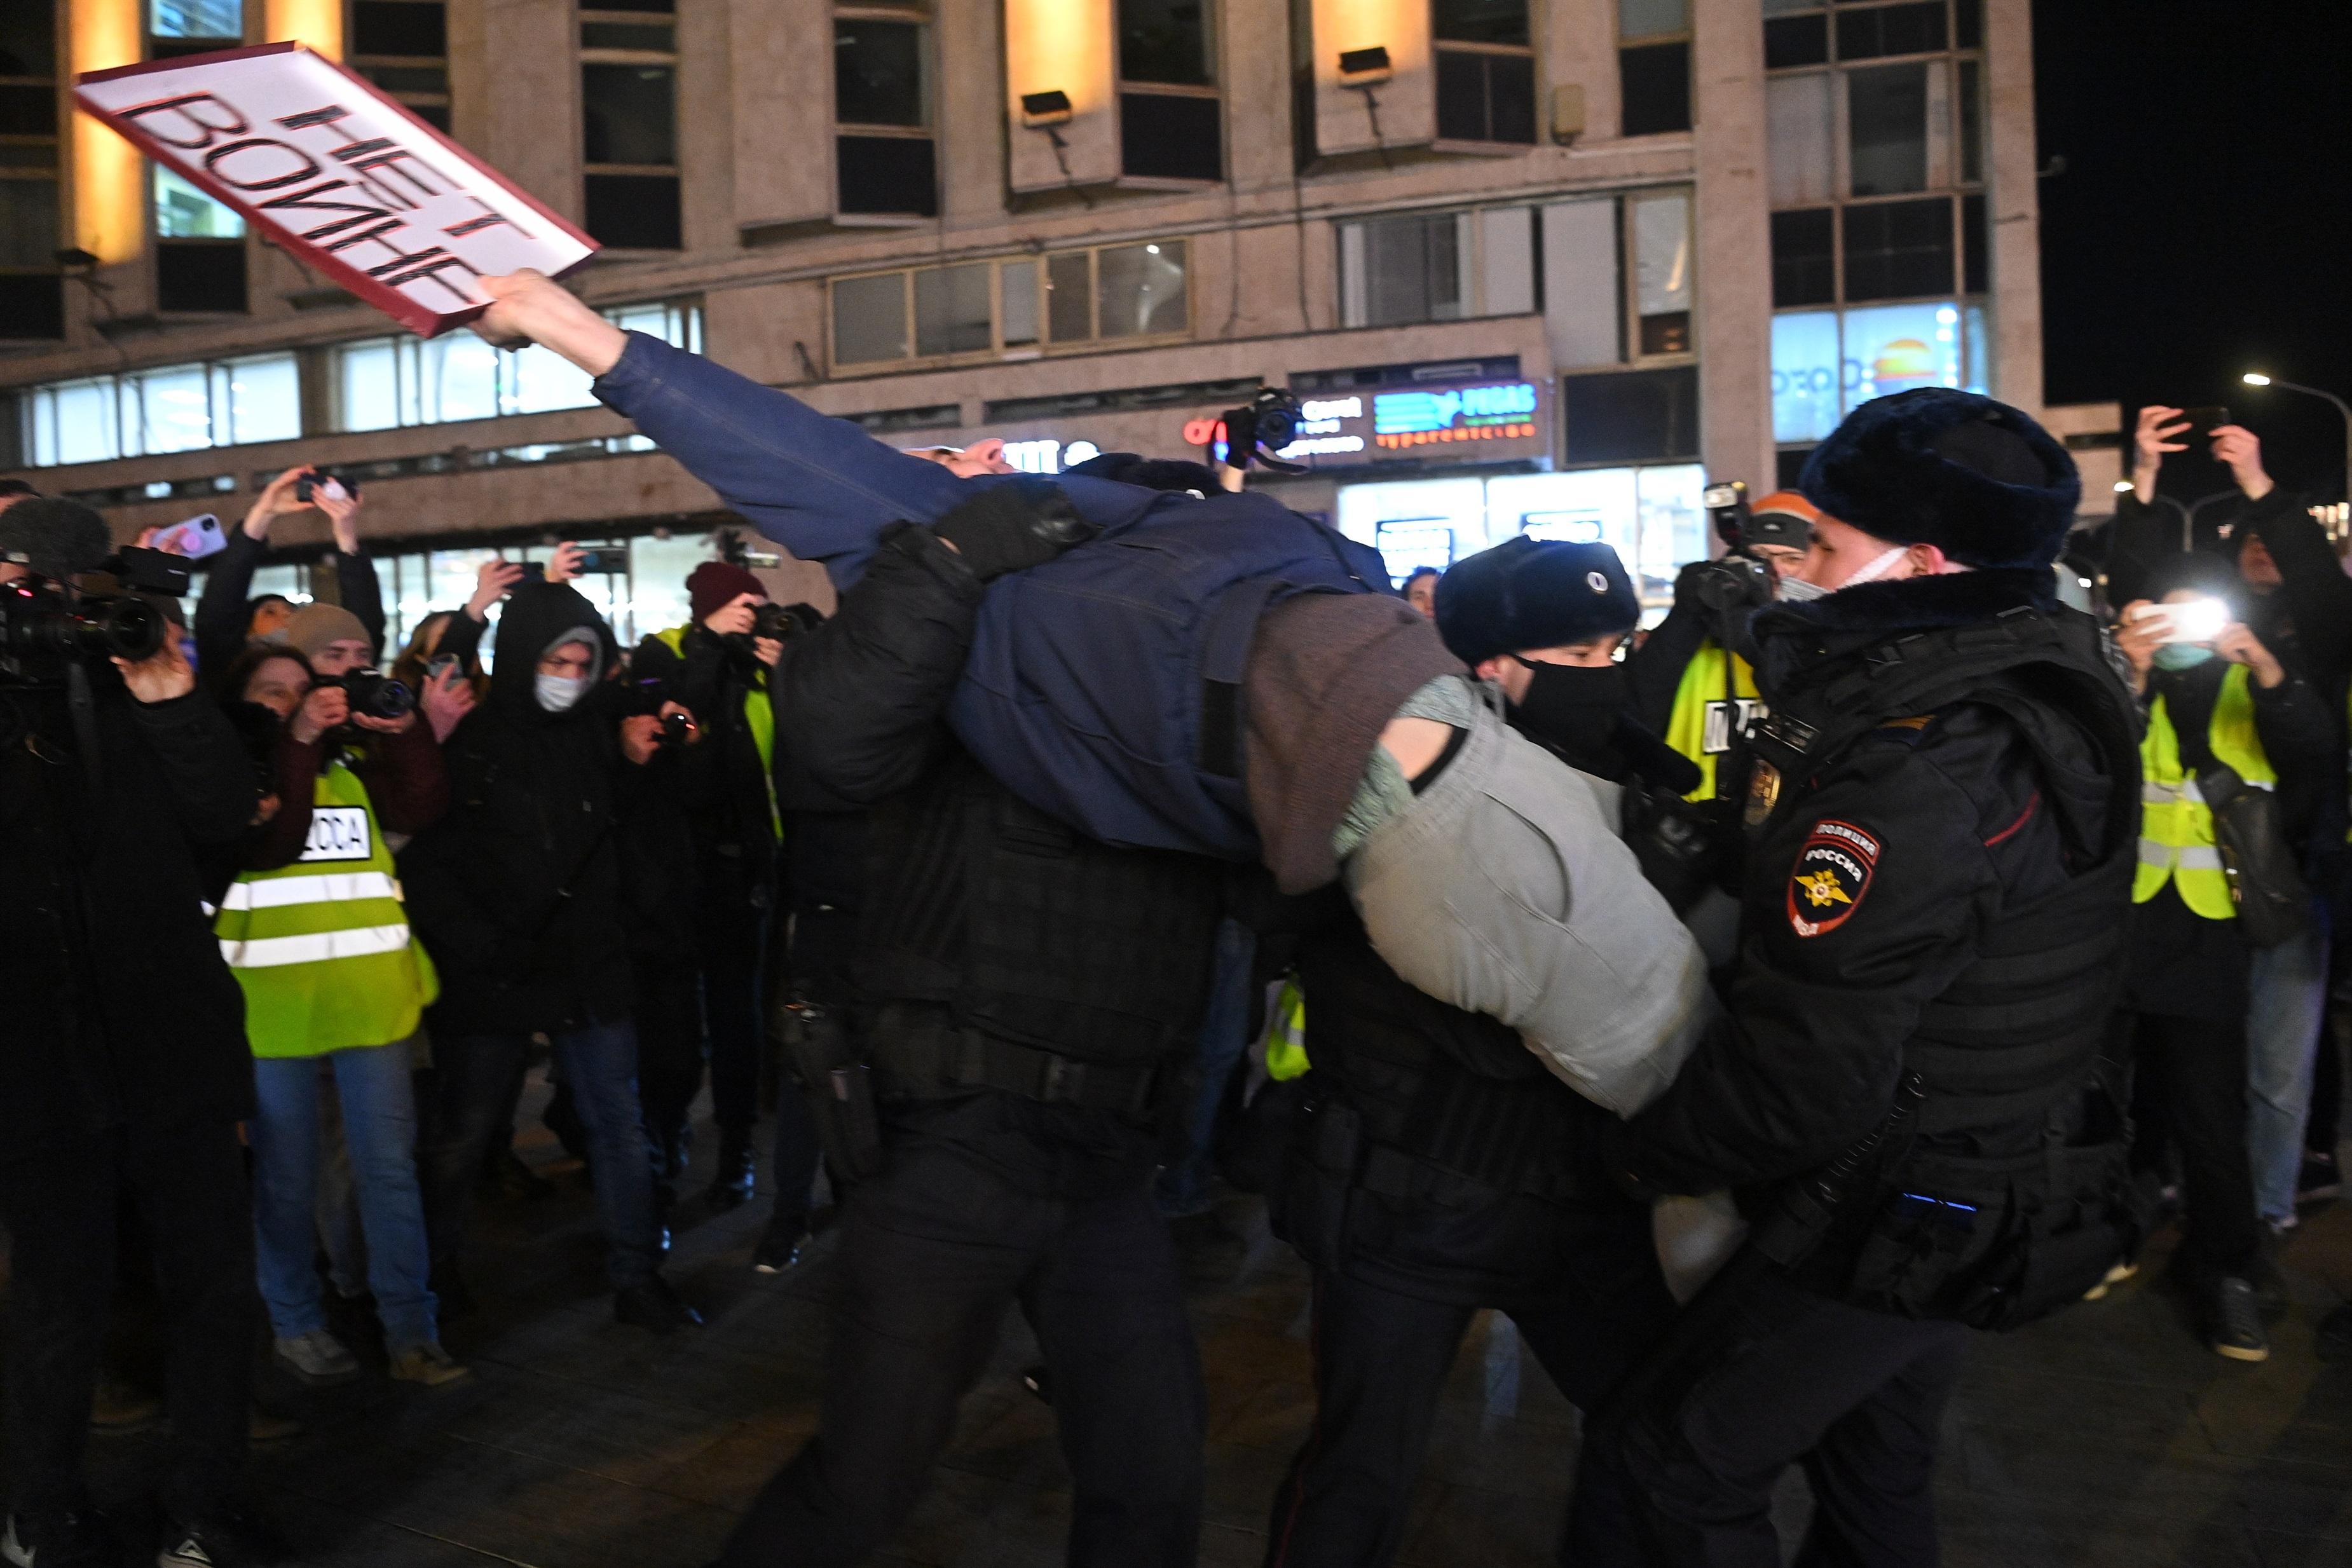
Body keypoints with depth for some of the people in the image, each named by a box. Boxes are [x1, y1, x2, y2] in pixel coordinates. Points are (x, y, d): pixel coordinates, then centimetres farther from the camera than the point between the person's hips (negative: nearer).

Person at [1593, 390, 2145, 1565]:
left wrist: (1651, 1153, -13)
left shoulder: (1917, 780, -30)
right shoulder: (2042, 694, 0)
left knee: (1672, 1464, 4)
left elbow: (1807, 1074, -28)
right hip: (1997, 1192, 9)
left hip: (1890, 1225, -9)